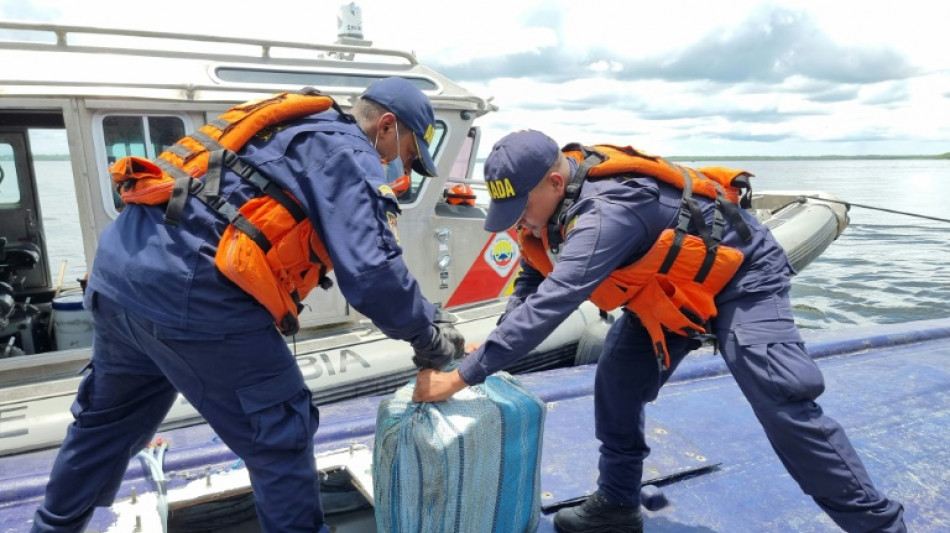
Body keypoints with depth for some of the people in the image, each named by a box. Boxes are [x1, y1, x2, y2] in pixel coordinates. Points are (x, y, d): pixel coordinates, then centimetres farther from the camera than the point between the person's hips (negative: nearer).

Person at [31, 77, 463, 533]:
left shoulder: (299, 129, 23)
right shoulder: (348, 155, -5)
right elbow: (370, 271, -17)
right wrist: (428, 337, -1)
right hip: (189, 295, -10)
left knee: (109, 419, 29)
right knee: (281, 435, 5)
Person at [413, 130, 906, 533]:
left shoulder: (606, 210, -39)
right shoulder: (557, 198, -10)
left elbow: (550, 305, -45)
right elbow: (531, 285, -1)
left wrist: (462, 376, -41)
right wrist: (491, 343, -15)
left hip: (740, 273, -8)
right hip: (670, 285, 8)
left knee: (781, 402, -15)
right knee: (617, 381, 2)